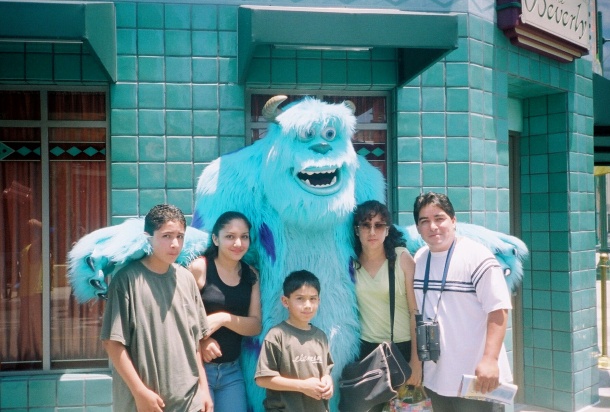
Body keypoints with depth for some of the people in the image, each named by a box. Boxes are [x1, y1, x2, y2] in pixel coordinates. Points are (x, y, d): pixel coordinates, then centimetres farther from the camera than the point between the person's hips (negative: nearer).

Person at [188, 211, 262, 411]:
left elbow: (256, 326, 1)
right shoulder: (199, 268, -11)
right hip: (198, 367, -4)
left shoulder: (250, 275, 5)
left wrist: (224, 318, -16)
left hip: (232, 370, 5)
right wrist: (199, 340, -23)